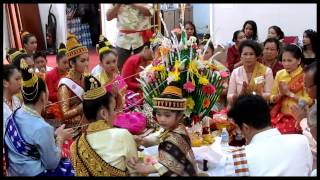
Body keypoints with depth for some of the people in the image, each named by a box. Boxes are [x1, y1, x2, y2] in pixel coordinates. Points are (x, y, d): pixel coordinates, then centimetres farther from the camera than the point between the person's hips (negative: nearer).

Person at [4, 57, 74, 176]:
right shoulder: (42, 128, -26)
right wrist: (60, 138, -5)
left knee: (68, 163, 19)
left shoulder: (14, 115, -3)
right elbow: (52, 164, -16)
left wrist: (53, 135, 3)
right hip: (33, 173, -8)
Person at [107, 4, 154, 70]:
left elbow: (149, 12, -14)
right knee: (120, 67, 1)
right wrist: (118, 5, -9)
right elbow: (108, 17, 3)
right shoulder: (118, 5, 10)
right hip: (123, 39, 2)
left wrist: (133, 4, -16)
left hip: (141, 38, -2)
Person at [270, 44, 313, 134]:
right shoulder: (279, 74, 7)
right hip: (280, 115, 4)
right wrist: (281, 94, -10)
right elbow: (272, 99, 9)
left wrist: (289, 93, -15)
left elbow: (309, 101, -13)